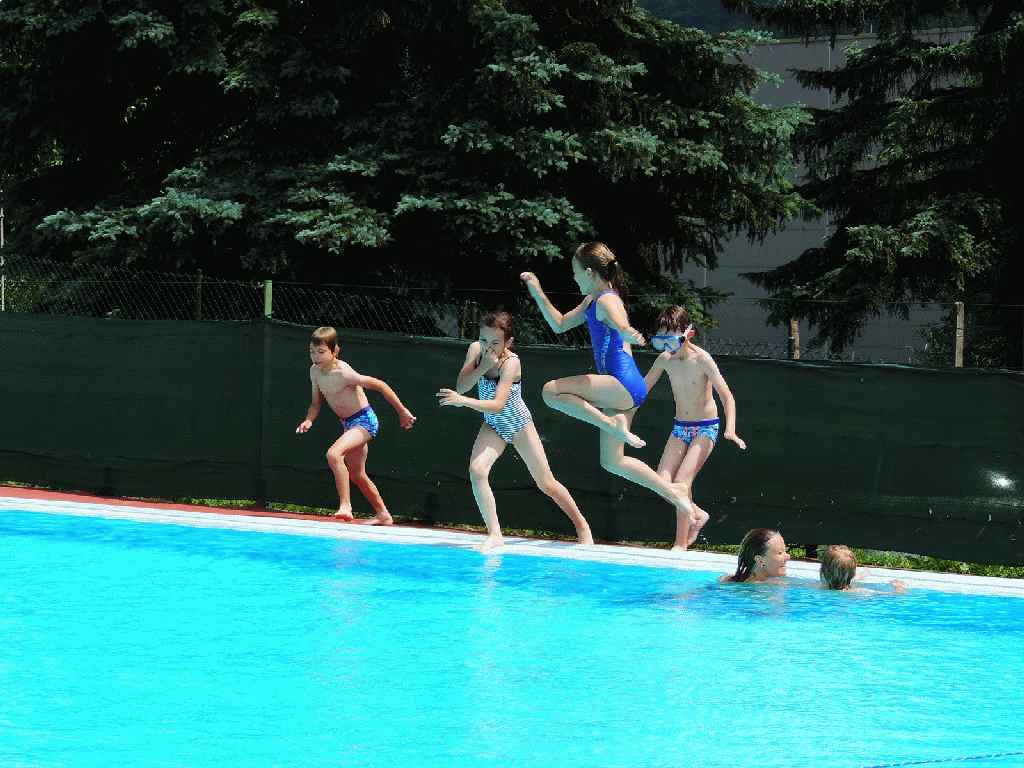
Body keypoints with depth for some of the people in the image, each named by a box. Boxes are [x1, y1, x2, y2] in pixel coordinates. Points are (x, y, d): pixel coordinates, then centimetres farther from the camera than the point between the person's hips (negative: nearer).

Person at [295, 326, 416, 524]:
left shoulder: (343, 373, -25)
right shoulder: (315, 371, -2)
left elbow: (379, 385, -19)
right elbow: (316, 402, 10)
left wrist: (402, 412, -15)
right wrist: (309, 420, -11)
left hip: (364, 421, -10)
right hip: (348, 424, 10)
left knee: (333, 454, -31)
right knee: (357, 475, 19)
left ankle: (345, 507, -28)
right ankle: (383, 515, 34)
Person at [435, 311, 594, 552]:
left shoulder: (511, 363, -30)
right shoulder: (476, 350, -13)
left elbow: (497, 405, -39)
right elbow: (461, 386, -17)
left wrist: (464, 401, -52)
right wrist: (483, 367, -31)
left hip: (518, 425, -4)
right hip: (493, 426, 4)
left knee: (546, 483, 6)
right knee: (477, 469, -23)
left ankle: (581, 525, 28)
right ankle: (494, 534, -16)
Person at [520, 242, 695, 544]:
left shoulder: (606, 301, -12)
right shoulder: (592, 302, 18)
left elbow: (622, 326, -35)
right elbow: (559, 324, 27)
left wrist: (628, 334, -58)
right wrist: (538, 293, 21)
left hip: (624, 384, -10)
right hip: (621, 389, 10)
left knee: (552, 391, -17)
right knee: (612, 462, 13)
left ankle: (614, 425, -16)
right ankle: (674, 491, 16)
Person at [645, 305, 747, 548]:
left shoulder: (702, 360, -19)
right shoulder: (665, 359, -4)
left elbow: (727, 397, -20)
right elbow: (641, 389, 9)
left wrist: (730, 429, -33)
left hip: (706, 427, -5)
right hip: (680, 427, 5)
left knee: (682, 482, -18)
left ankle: (681, 543, -9)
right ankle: (697, 515, 18)